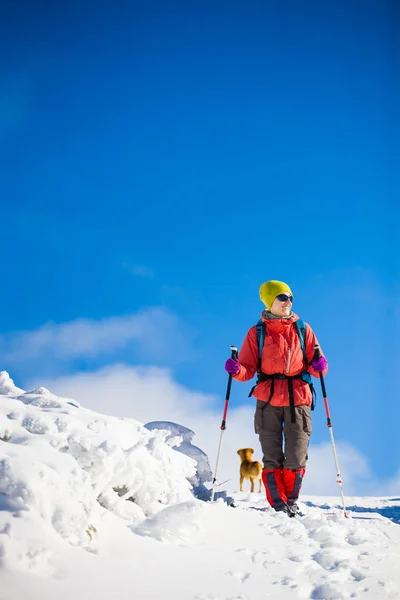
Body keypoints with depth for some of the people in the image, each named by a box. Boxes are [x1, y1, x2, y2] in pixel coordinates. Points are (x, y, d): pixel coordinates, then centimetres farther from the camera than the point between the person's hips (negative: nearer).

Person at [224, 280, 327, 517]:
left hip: (298, 399, 1)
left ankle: (291, 502, 16)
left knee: (296, 458, -2)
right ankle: (278, 505, 7)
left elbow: (315, 366, 10)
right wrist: (236, 370, -17)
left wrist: (319, 367, -12)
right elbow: (248, 369, 3)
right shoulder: (257, 332, 7)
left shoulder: (302, 329, 11)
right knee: (272, 459, -1)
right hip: (268, 401, 0)